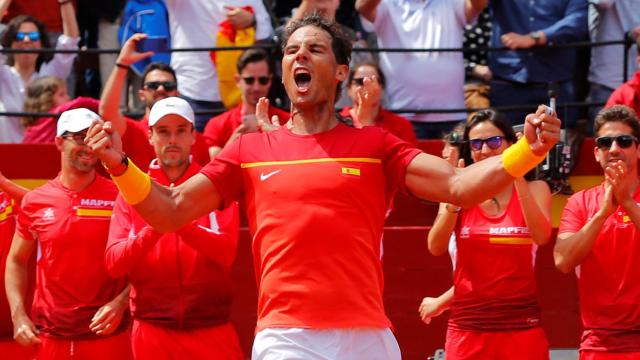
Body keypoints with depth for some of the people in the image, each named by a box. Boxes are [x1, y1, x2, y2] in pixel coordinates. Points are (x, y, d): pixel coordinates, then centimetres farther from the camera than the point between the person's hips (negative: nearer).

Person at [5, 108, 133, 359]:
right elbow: (16, 262, 13)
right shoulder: (35, 202, 4)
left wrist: (120, 303, -12)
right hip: (49, 337, 2)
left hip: (107, 335, -2)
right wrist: (18, 316, 1)